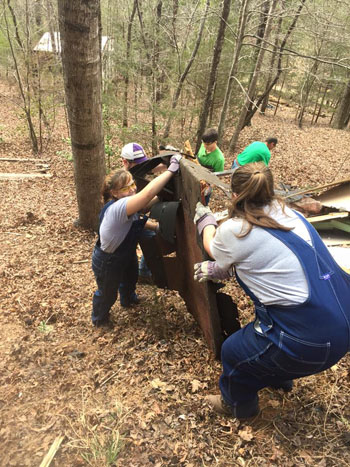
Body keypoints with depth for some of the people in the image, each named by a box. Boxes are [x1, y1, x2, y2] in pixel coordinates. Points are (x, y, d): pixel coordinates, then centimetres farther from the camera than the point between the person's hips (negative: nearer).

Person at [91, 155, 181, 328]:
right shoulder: (117, 208, -42)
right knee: (108, 294, 20)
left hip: (127, 254, 9)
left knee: (131, 279, 35)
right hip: (107, 263, -8)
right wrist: (171, 170, -48)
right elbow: (148, 192, -53)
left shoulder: (127, 205, -14)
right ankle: (99, 319, 53)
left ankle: (128, 298, 71)